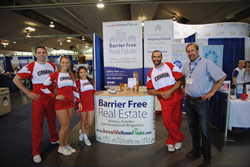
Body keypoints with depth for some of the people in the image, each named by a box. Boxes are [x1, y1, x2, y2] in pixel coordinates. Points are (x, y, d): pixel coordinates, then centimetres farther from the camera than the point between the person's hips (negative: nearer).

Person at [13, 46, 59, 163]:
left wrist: (55, 90, 8)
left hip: (51, 98, 4)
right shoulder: (30, 67, -7)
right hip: (38, 99, -4)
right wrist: (28, 93, -10)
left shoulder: (52, 66, 7)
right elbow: (16, 79, -6)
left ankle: (54, 139, 40)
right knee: (37, 124, 1)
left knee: (52, 120, 18)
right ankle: (36, 152, 14)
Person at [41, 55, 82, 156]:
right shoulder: (55, 75, -8)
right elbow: (43, 87, -6)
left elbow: (74, 89, 12)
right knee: (65, 126, 0)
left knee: (67, 126, 14)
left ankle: (66, 144, 31)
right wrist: (55, 96, -11)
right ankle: (61, 147, 22)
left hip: (70, 102, 5)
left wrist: (79, 101, 7)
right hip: (60, 103, -5)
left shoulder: (71, 75, 8)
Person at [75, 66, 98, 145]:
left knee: (90, 123, 6)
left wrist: (95, 91, 1)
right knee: (83, 121, 11)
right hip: (82, 104, -4)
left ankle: (81, 131, 38)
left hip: (91, 104, 4)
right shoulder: (77, 82, -7)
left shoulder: (91, 80, 7)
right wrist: (76, 108, -6)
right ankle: (85, 137, 35)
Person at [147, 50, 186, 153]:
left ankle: (170, 142, 27)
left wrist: (169, 91, -14)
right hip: (165, 101, 1)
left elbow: (181, 80, -3)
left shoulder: (170, 66, 2)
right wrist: (161, 93, -10)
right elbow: (149, 90, 8)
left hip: (177, 98, -1)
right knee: (167, 121, -13)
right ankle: (180, 138, 12)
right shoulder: (151, 73, 11)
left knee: (176, 121, 5)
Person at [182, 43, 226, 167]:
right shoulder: (186, 65, 9)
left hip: (202, 101, -6)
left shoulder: (206, 63, -10)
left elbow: (222, 76, -10)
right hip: (189, 101, 6)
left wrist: (212, 92, -12)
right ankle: (196, 150, 35)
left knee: (204, 130, 1)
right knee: (193, 127, 17)